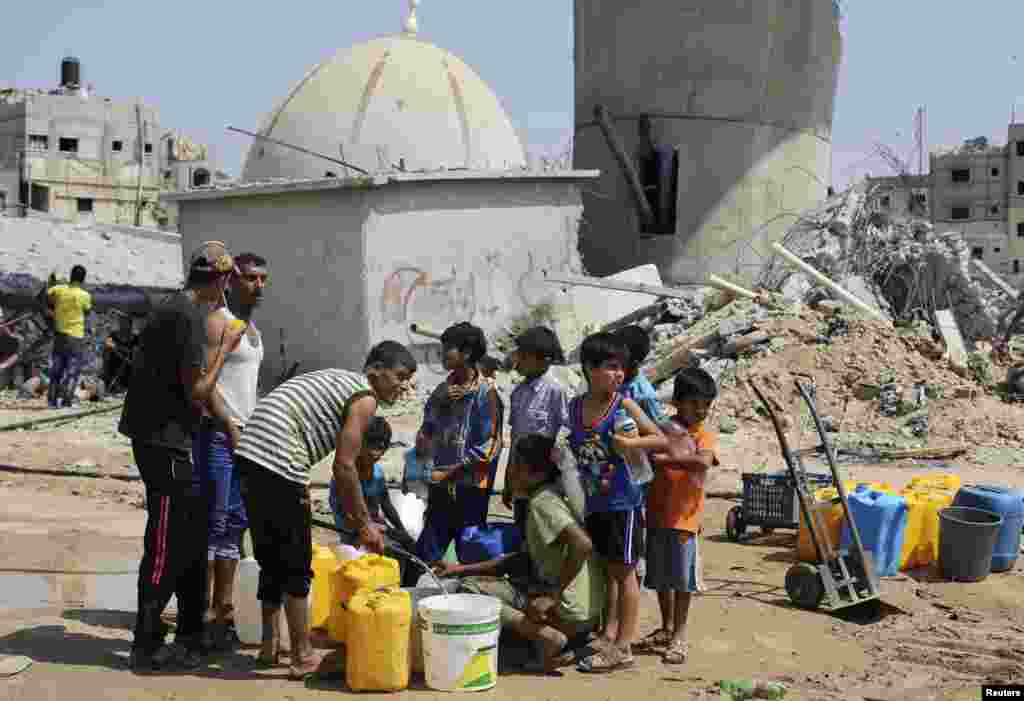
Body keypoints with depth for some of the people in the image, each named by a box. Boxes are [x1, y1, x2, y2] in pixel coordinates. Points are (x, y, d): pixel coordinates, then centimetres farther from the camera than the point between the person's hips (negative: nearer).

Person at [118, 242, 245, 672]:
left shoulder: (173, 308, 13)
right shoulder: (190, 316, -17)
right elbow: (198, 392, -17)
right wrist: (225, 348, -6)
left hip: (165, 438, 10)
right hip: (164, 442, -10)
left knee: (193, 537, 16)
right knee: (166, 546, -3)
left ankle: (191, 635, 25)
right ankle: (147, 647, 5)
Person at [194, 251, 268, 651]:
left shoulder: (253, 328, 19)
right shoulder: (218, 321, -7)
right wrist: (230, 428, -19)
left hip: (246, 436, 9)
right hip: (217, 433, -9)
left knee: (235, 525, 9)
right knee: (213, 524, -7)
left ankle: (223, 614, 16)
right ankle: (202, 618, -2)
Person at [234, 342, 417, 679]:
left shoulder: (339, 380, 25)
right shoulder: (365, 397, -3)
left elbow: (338, 467, 28)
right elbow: (344, 467, -8)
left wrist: (355, 519, 29)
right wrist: (365, 523, 1)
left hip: (249, 455, 9)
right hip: (279, 462, -9)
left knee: (272, 558, 20)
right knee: (296, 565, 1)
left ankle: (270, 645, 30)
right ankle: (303, 657, 9)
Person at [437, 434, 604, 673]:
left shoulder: (542, 501, -14)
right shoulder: (547, 498, 16)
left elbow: (582, 544, -29)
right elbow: (525, 559, 20)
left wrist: (553, 597, -23)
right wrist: (464, 569, 15)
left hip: (569, 611, -10)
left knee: (470, 589, -11)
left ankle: (548, 638, -14)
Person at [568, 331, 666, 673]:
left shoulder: (623, 405, -9)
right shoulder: (575, 407, 4)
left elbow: (660, 439, -8)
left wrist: (631, 443, -23)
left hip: (623, 502, -5)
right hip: (594, 502, 5)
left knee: (622, 570, 1)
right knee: (604, 569, 15)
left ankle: (622, 647, 6)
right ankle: (608, 634, 29)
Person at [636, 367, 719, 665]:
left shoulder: (705, 436, -2)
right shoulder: (660, 430, 5)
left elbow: (703, 461, -22)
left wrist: (667, 459, -28)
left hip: (684, 517, -3)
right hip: (656, 514, 3)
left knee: (682, 578, 2)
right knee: (660, 577, 14)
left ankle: (679, 635, 14)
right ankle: (666, 628, 30)